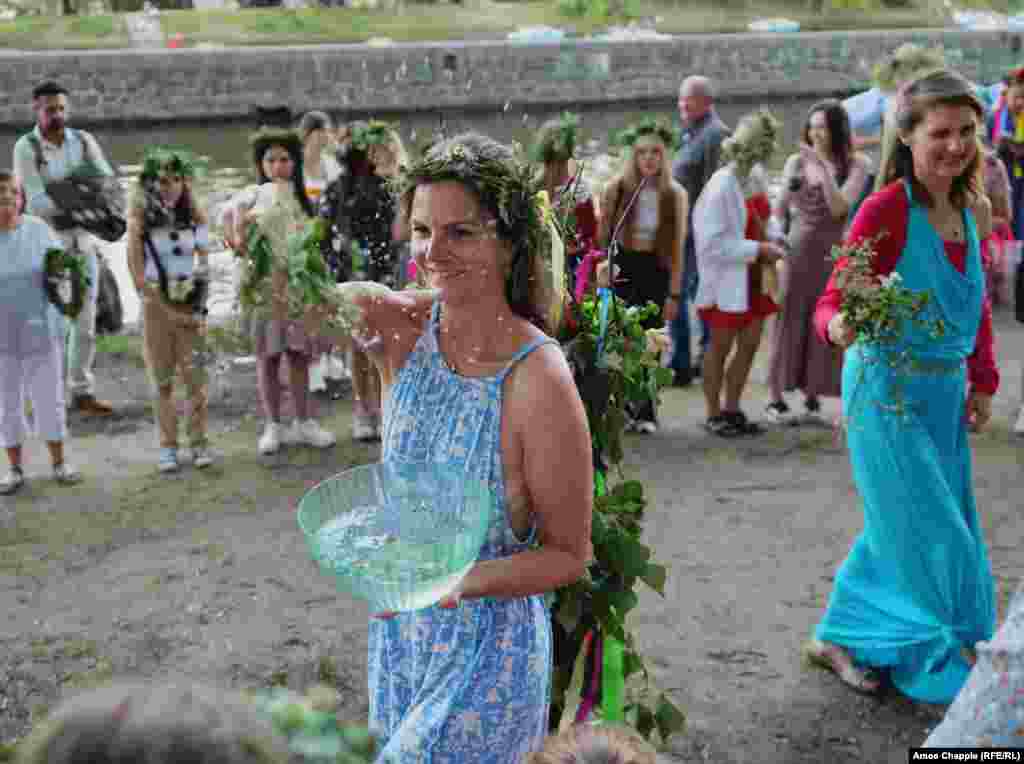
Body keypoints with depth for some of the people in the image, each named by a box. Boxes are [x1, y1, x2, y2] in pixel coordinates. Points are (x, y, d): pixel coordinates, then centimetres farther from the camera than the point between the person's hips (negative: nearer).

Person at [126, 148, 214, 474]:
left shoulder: (194, 216, 0)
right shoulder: (140, 221, -6)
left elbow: (204, 264, 5)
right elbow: (137, 275, -8)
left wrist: (199, 309, -5)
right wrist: (170, 311, -10)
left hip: (191, 305, 1)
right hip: (157, 305, -1)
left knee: (195, 377, -4)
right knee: (163, 381, 4)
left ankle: (199, 442, 5)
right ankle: (168, 446, 11)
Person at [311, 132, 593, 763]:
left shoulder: (539, 379, -24)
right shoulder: (404, 325, -9)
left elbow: (568, 555, -16)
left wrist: (462, 581, -31)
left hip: (489, 652, -5)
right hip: (398, 635, 5)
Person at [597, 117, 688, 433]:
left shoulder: (676, 195, -5)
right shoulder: (616, 188, -6)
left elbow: (677, 248, -3)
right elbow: (602, 238, 0)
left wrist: (674, 293, -5)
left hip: (655, 270, 1)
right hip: (620, 267, 0)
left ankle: (645, 412, 19)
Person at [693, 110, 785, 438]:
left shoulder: (756, 174, 1)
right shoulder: (722, 186, -23)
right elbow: (713, 242, -23)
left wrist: (774, 238, -2)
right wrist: (758, 249, -22)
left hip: (754, 277, 8)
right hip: (727, 279, -7)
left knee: (750, 343, 11)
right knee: (721, 345, 5)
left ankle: (732, 409, 25)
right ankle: (714, 414, 19)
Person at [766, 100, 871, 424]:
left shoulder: (857, 164, -1)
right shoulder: (796, 161, 3)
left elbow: (839, 208, -13)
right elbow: (778, 211, 5)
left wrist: (823, 167, -17)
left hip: (834, 253, -1)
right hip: (798, 250, 1)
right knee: (789, 321, 3)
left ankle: (813, 395, 16)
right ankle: (777, 396, 9)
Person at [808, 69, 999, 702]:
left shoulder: (975, 210, 6)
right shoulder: (886, 211, -15)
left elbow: (978, 307, 15)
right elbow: (834, 301, -17)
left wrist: (984, 382, 10)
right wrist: (839, 328, -39)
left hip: (946, 390, 7)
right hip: (888, 388, -7)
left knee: (903, 527, 16)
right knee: (929, 530, -1)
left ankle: (844, 639, 33)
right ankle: (941, 667, 18)